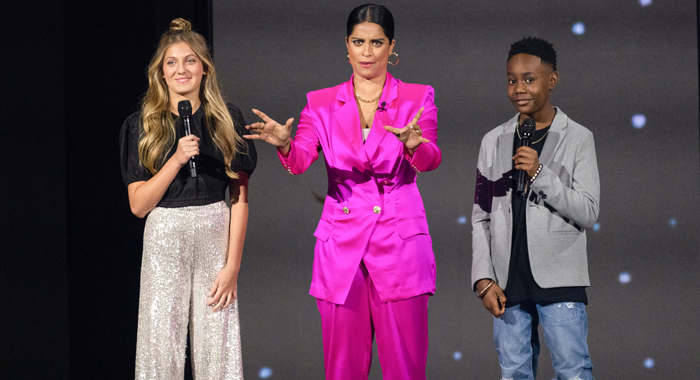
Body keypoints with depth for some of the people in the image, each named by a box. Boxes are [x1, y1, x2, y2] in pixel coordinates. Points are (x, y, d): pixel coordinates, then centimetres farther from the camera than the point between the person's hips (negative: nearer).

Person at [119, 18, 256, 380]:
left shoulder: (226, 120, 5)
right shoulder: (142, 126, 4)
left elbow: (240, 197, 3)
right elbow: (138, 204, -2)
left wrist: (232, 265, -5)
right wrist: (177, 159, -15)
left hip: (216, 240, 0)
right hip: (164, 242, 0)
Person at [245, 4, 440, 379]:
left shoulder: (416, 99, 4)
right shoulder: (322, 104, 8)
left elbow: (430, 160, -12)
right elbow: (300, 160, -7)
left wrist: (414, 143, -35)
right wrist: (284, 144, -30)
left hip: (399, 244, -1)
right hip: (341, 247, 1)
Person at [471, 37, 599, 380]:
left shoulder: (577, 139, 1)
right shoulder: (494, 142, 10)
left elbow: (588, 213, -6)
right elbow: (481, 217, 11)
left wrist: (540, 174, -16)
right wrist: (484, 279, 2)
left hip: (560, 283, -3)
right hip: (508, 284, 3)